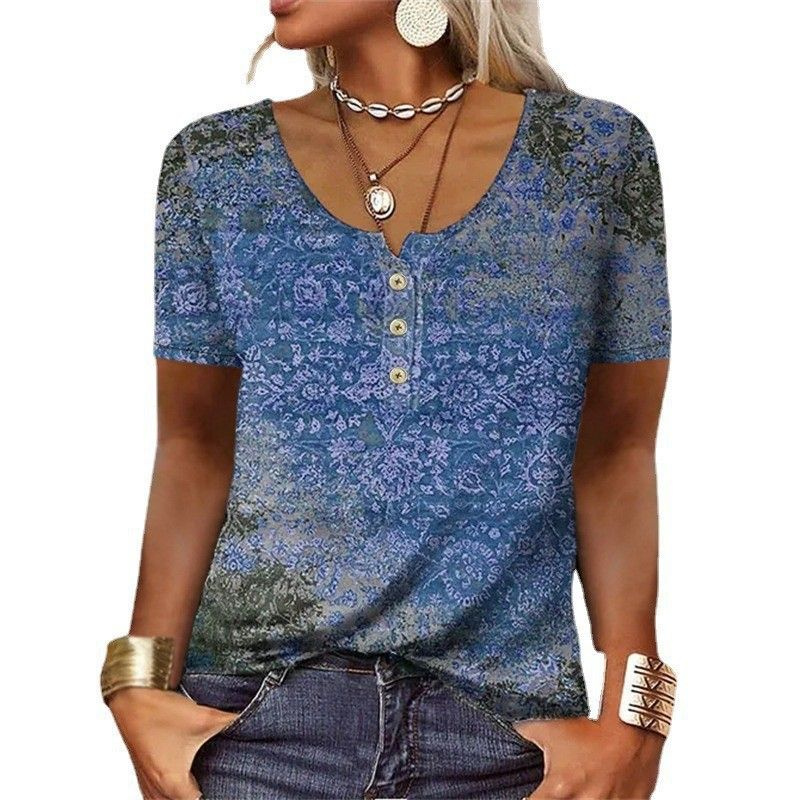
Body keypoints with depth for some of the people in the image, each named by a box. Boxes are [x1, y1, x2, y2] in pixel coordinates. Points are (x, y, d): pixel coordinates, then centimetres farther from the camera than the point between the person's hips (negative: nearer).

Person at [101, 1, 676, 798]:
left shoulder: (598, 153, -1)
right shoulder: (216, 164, 3)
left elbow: (615, 455, 0)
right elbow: (195, 448, 4)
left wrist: (629, 716, -6)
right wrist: (141, 685, -6)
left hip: (508, 728, 0)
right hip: (258, 709, 1)